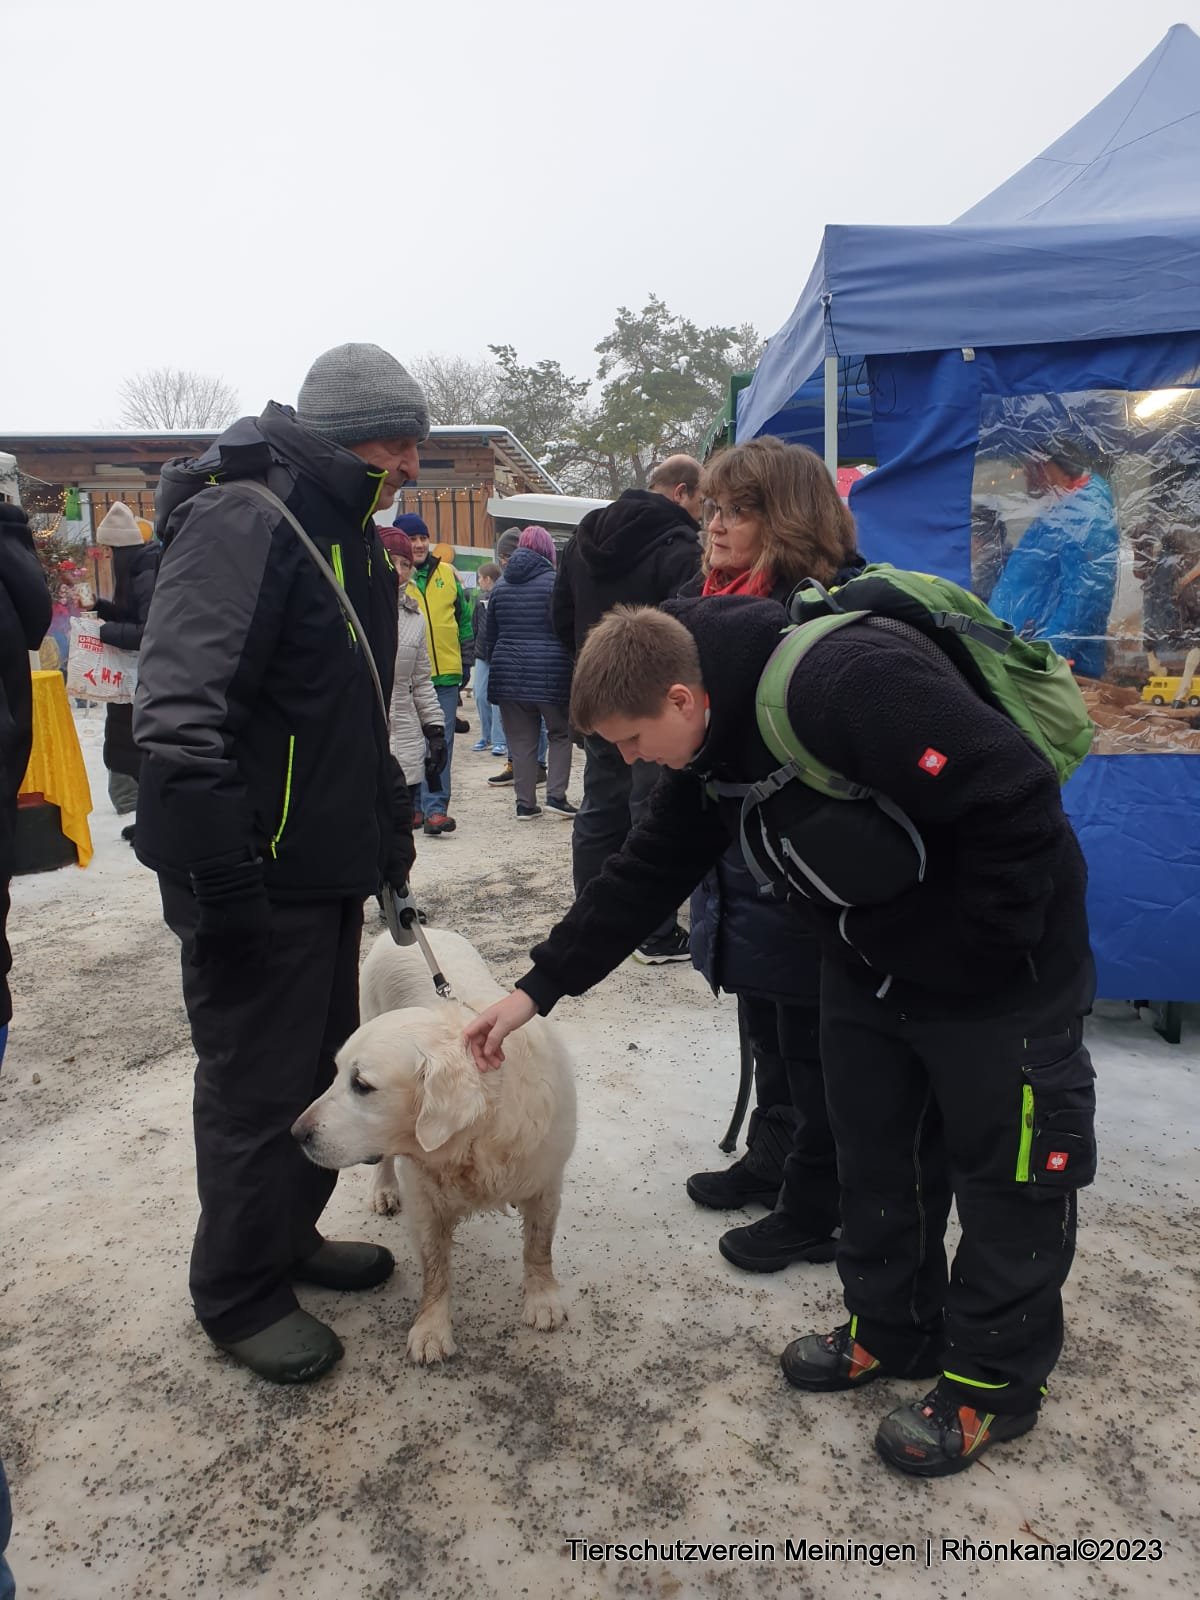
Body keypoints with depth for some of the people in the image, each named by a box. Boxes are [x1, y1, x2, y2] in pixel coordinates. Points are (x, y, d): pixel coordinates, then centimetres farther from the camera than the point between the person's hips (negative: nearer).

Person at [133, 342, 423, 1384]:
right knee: (257, 1090, 4)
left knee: (322, 1064, 19)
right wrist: (218, 876, -27)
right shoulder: (240, 521, -18)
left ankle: (290, 1234, 40)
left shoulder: (350, 535, 14)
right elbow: (178, 713, -26)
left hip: (330, 868, 9)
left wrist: (390, 821, 17)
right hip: (258, 879, -9)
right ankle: (240, 1297, 25)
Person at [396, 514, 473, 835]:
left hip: (446, 674, 2)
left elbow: (464, 618, 16)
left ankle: (435, 808, -3)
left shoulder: (447, 573, 10)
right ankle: (413, 805, 19)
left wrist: (465, 661, 13)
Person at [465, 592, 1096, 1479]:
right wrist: (539, 988, -1)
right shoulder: (717, 743, -3)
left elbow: (1019, 801, -32)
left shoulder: (851, 685, -33)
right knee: (873, 1151, 18)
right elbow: (648, 873, 2)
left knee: (1005, 1171, 9)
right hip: (871, 964, 9)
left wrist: (973, 953, -22)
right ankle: (892, 1329, 39)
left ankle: (995, 1381, 28)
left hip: (999, 967, -8)